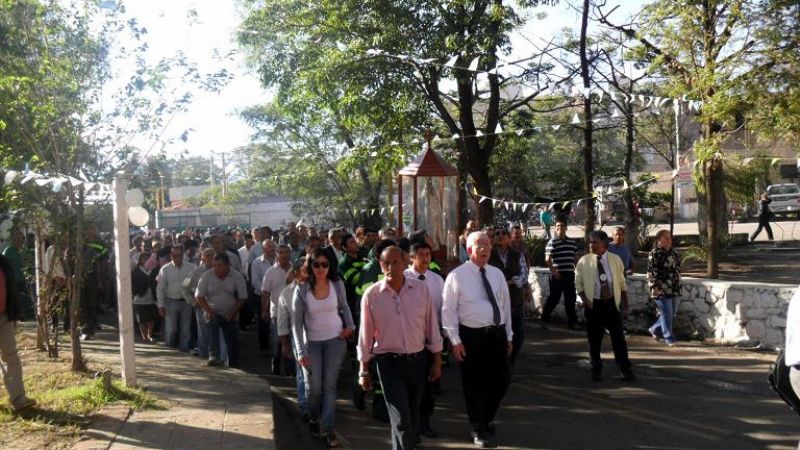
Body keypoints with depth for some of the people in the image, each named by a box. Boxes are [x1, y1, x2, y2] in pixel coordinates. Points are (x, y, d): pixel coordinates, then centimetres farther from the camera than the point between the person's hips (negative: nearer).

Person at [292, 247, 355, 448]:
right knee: (314, 387, 5)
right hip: (312, 343, 0)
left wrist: (350, 326, -4)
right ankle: (313, 418, 35)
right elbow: (297, 323, -9)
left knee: (330, 385, 1)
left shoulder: (338, 285, -8)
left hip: (336, 340, 1)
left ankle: (328, 429, 9)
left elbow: (344, 307, 12)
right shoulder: (302, 290, -12)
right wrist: (301, 351, -12)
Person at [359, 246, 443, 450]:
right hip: (389, 363, -2)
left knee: (413, 415, 17)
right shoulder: (371, 295, -9)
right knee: (401, 421, -8)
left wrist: (437, 360, 5)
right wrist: (364, 370, 3)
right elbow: (366, 334, -2)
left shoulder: (421, 288, -5)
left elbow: (431, 325, 2)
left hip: (418, 360, 3)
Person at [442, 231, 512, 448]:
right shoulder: (457, 275, -6)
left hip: (498, 333, 5)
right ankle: (479, 430, 23)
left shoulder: (497, 274, 9)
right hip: (472, 335, -5)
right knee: (475, 384, 5)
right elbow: (448, 310, -7)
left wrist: (508, 336, 14)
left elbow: (506, 305, 14)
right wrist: (455, 341, -10)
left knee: (501, 381, 12)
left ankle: (486, 419, 38)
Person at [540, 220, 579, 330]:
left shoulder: (572, 242, 12)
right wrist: (553, 271, -18)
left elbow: (575, 258, 18)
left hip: (570, 275, 5)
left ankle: (572, 322, 17)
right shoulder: (552, 242, -5)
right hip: (557, 275, -5)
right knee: (554, 298, -1)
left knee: (570, 299, 9)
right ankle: (544, 319, 11)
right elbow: (547, 259, -11)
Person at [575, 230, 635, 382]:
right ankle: (596, 370, 20)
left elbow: (621, 282, 8)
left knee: (618, 337, 2)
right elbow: (578, 283, 2)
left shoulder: (615, 260, 0)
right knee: (594, 339, 6)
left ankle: (625, 369, 12)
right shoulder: (584, 261, -4)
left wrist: (625, 300, 5)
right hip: (593, 304, 0)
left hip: (612, 302, 0)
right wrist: (584, 299, -10)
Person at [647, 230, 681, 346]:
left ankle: (654, 329, 31)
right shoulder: (654, 253, -10)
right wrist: (654, 287, -19)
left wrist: (678, 286, 21)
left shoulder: (672, 252, 14)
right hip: (662, 290, -8)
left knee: (672, 314, 13)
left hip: (674, 289, 8)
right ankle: (669, 338, 7)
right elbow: (651, 272, -13)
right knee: (667, 314, -4)